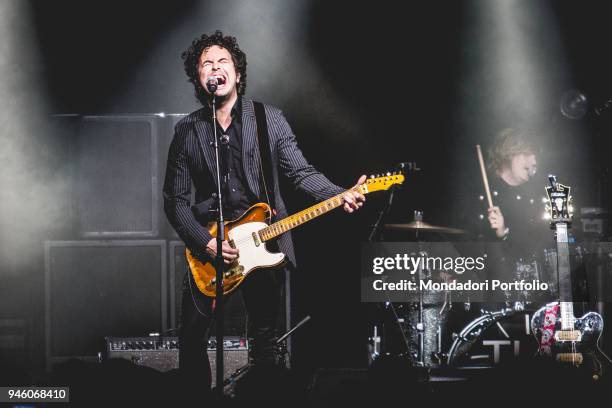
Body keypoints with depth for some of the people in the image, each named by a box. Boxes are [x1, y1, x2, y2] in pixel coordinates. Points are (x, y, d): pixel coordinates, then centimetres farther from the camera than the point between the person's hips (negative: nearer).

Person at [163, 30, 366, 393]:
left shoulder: (270, 119, 2)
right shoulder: (187, 131, 2)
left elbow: (300, 171, -1)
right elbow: (175, 199, 2)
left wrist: (341, 196, -19)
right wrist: (205, 243, -12)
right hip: (209, 246, 0)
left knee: (265, 338, 8)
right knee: (192, 338, -2)